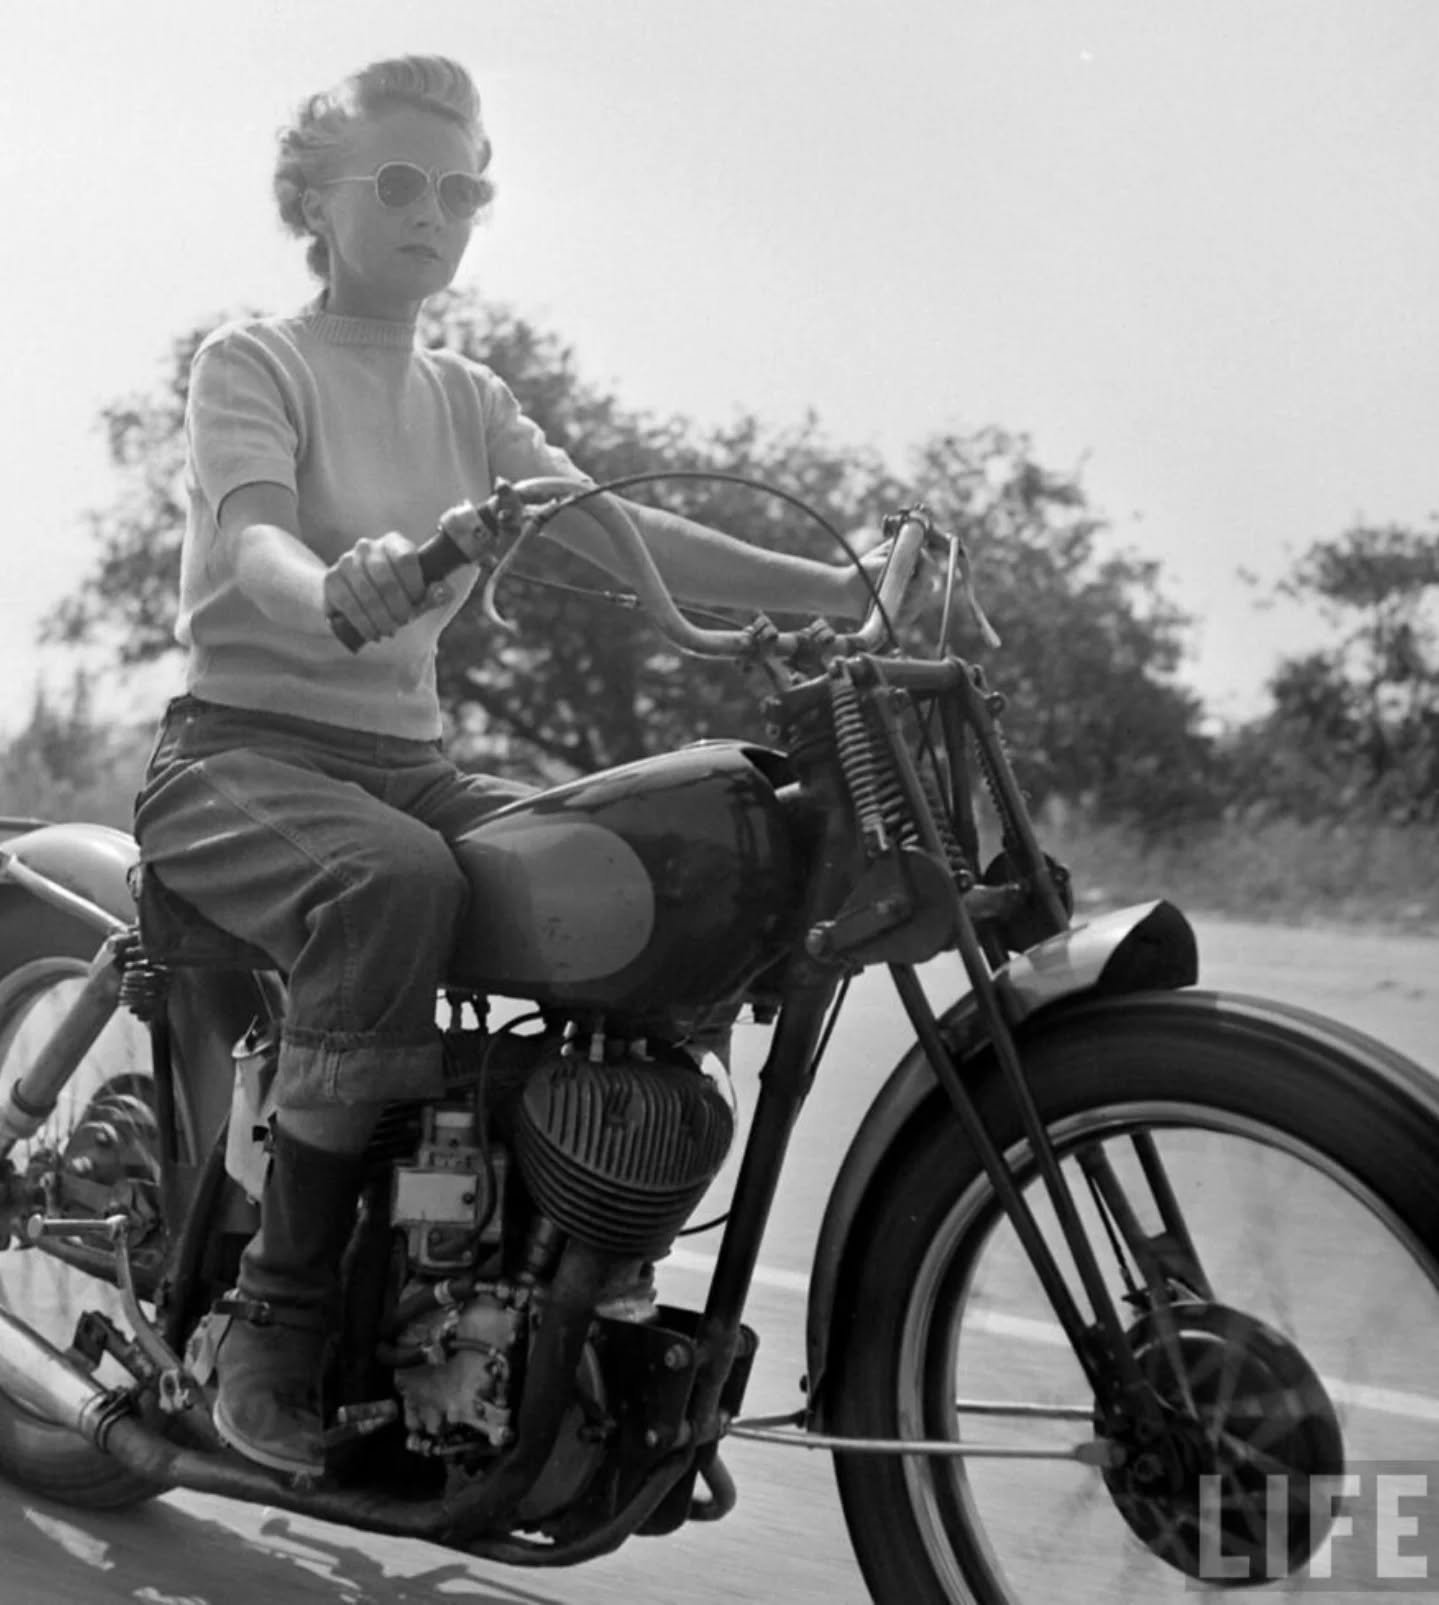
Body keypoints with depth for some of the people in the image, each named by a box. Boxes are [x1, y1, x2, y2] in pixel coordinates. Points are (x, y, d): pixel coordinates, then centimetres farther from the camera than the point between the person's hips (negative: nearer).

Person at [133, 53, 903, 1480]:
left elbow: (610, 529, 3)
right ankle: (279, 1318, -25)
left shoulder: (469, 401, 16)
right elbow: (250, 545, -21)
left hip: (407, 759, 6)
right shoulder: (253, 361, -1)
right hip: (243, 746, -5)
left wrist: (835, 586, -11)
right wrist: (334, 591, -46)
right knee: (397, 880, -38)